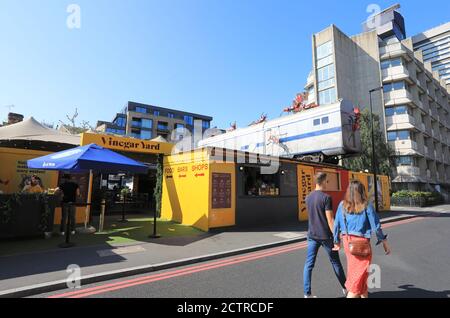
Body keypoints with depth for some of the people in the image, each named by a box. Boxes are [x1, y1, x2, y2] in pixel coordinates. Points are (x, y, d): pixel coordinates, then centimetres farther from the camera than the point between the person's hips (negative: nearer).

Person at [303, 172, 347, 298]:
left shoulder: (308, 197, 3)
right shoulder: (326, 197, -15)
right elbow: (330, 220, -16)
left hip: (312, 235, 4)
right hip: (325, 236, -4)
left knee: (309, 264, 6)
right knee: (335, 262, 16)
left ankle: (307, 293, 7)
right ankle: (345, 288, 35)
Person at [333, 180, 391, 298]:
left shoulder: (342, 205, -1)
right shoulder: (366, 205, -9)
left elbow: (336, 225, 2)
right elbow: (376, 226, -6)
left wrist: (337, 242, 13)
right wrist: (384, 242, 8)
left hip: (347, 241, 4)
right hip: (361, 242, -4)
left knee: (354, 269, 21)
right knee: (360, 272, 7)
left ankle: (364, 295, 37)